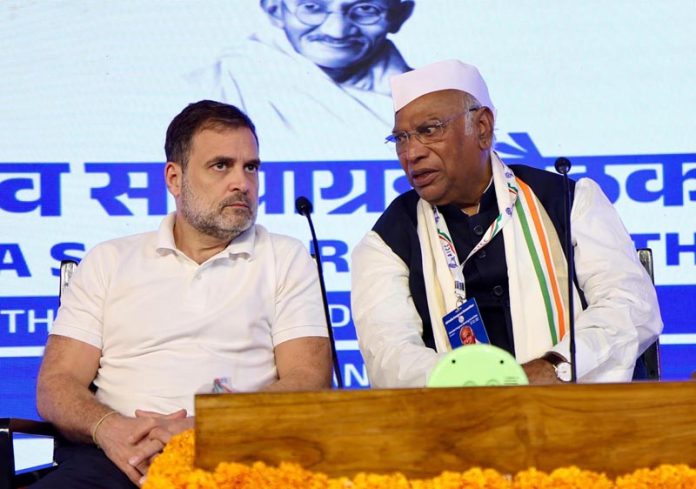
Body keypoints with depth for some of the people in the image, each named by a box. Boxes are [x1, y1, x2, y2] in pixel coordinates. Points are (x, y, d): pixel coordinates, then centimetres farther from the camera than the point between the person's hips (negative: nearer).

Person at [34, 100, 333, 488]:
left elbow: (308, 383, 3)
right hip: (116, 456, 0)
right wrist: (108, 427, -12)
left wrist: (201, 429, -14)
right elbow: (56, 383, 12)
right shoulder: (109, 262, 20)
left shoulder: (288, 260, 16)